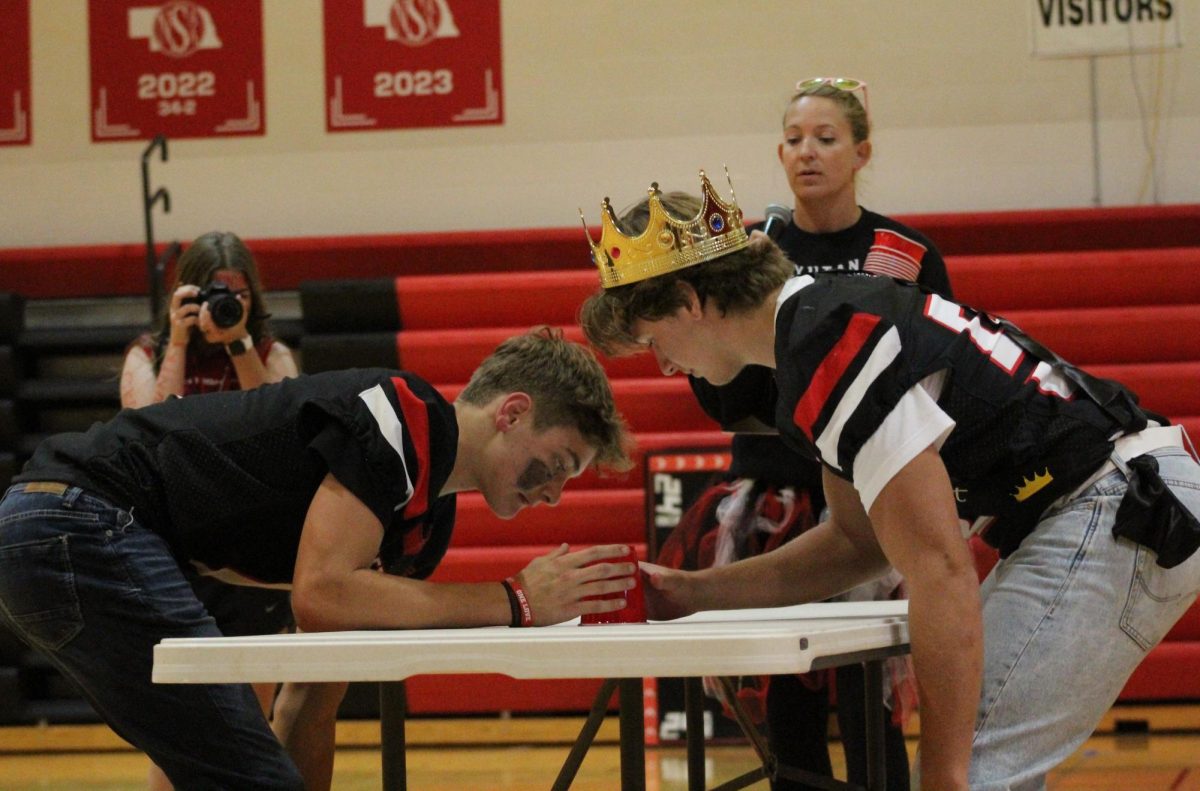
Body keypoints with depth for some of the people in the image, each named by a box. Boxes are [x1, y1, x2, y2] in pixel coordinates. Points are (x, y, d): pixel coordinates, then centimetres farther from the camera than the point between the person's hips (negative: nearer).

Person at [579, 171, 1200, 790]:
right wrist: (689, 593, 19)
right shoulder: (821, 317, 14)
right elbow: (858, 542, 23)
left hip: (1117, 514, -11)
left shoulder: (833, 352, -18)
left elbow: (939, 575, -23)